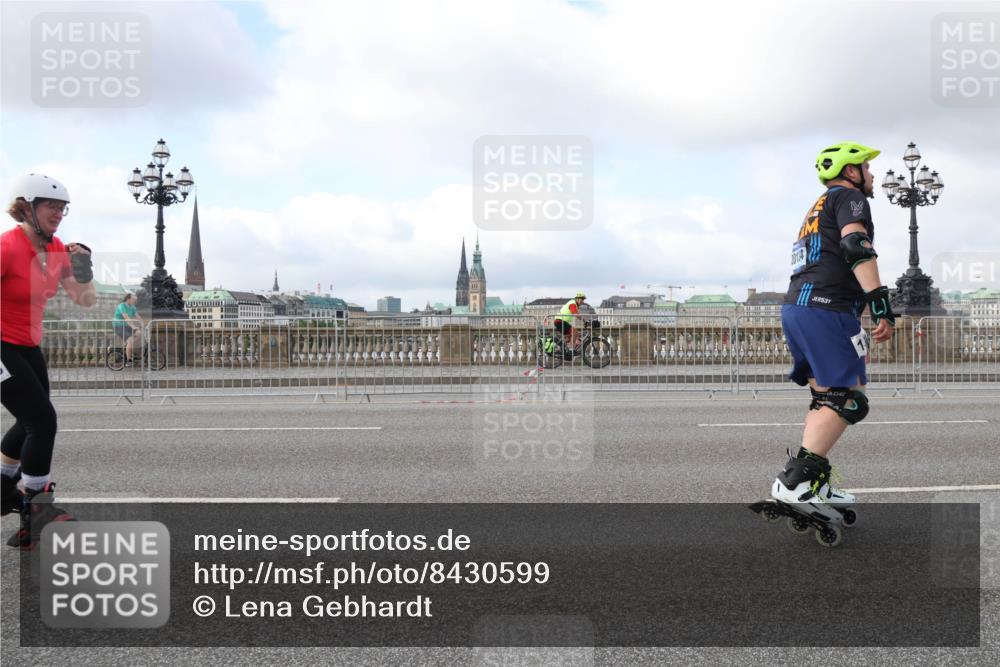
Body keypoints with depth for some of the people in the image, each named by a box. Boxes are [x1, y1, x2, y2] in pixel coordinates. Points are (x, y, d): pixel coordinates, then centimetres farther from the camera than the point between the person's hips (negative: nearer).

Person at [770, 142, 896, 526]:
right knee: (849, 399, -11)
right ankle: (796, 480, -18)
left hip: (795, 307, 10)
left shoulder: (818, 208, 31)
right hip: (827, 308, -10)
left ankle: (816, 484, 13)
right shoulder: (848, 196, 2)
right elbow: (856, 246, -16)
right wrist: (880, 301, -23)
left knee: (826, 397, 13)